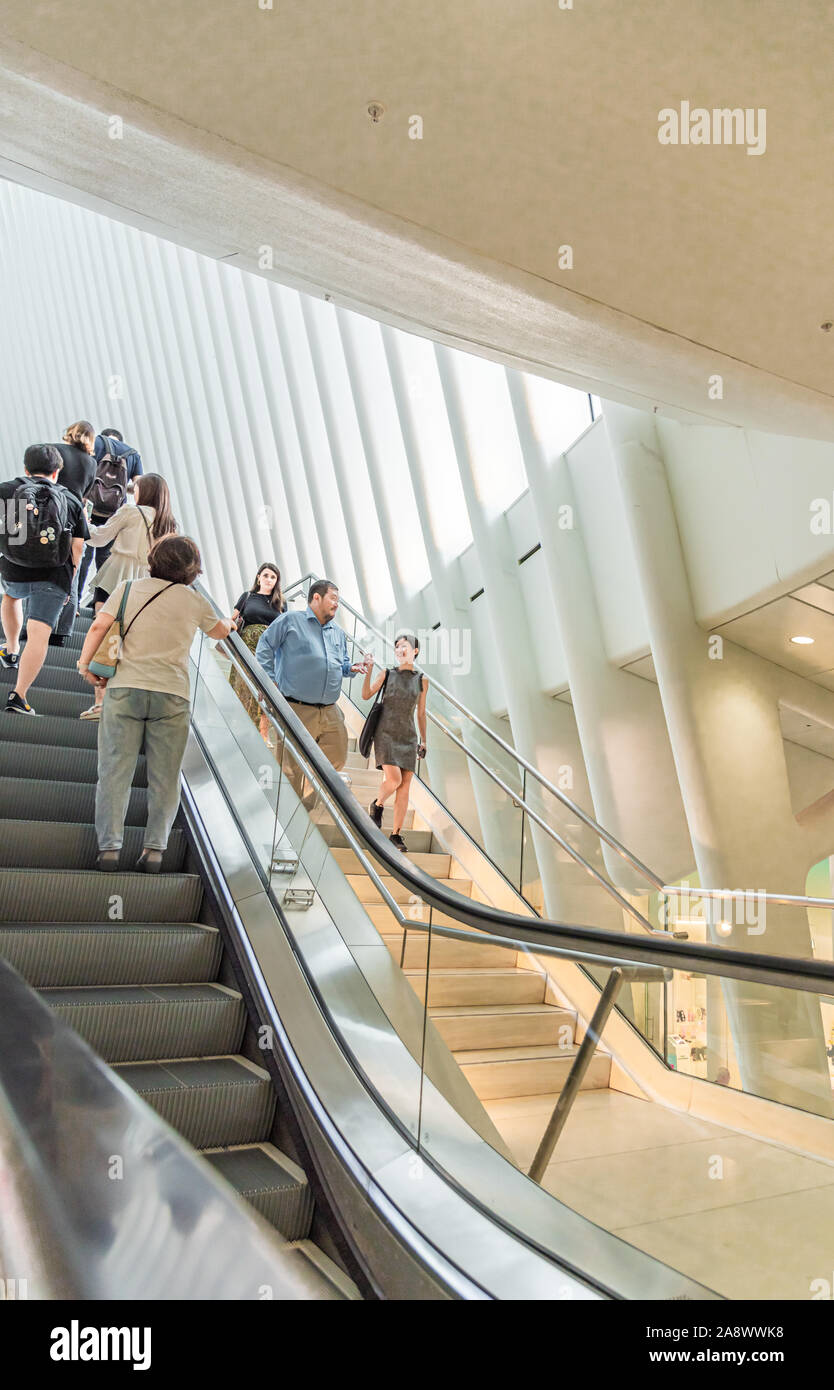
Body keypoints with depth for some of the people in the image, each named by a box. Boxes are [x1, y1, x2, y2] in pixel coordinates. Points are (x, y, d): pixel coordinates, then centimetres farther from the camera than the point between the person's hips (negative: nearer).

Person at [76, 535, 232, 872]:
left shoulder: (129, 588, 8)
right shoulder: (194, 600, 9)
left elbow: (99, 626, -2)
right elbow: (220, 631, 27)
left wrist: (85, 663, 9)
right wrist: (230, 622, 49)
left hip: (125, 689, 0)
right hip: (172, 695, 0)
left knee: (115, 770, 3)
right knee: (165, 777, 6)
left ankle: (108, 847, -1)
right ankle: (154, 848, 2)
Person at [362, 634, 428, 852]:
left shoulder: (421, 680, 8)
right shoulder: (387, 674, 3)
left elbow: (421, 713, 13)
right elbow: (366, 695, -6)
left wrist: (423, 741, 13)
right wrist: (368, 672, -18)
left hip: (408, 737, 3)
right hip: (386, 734, -3)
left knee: (405, 786, -2)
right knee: (393, 779, -18)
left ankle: (396, 835, 5)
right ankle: (377, 804, 14)